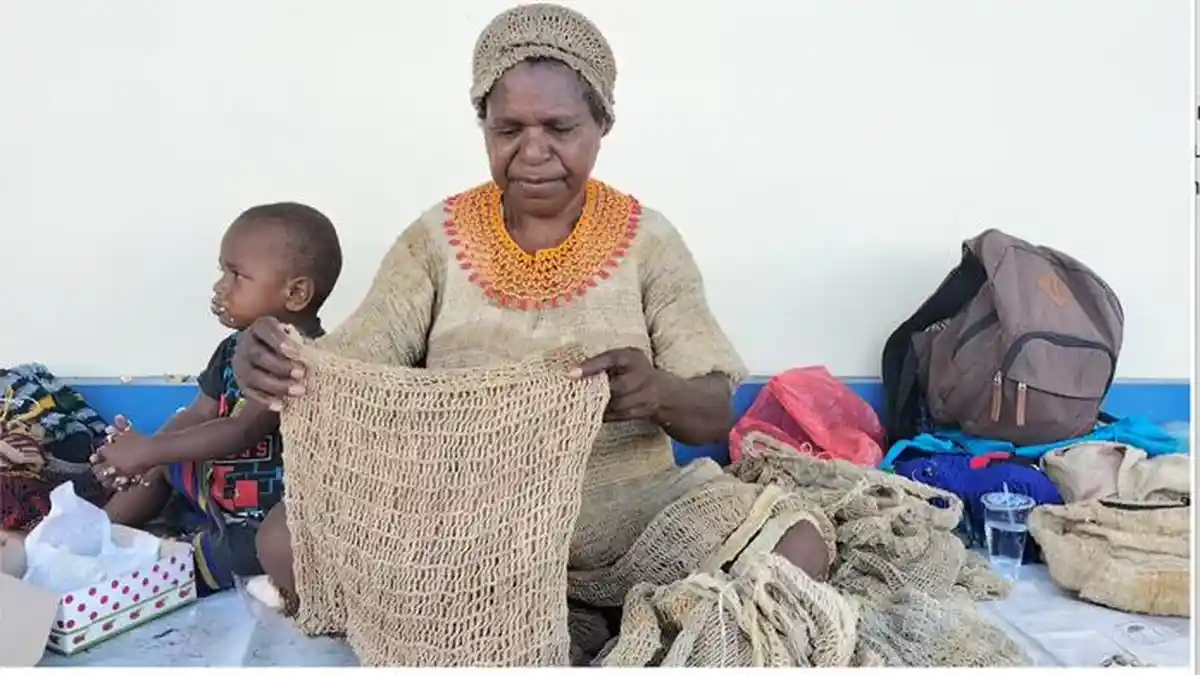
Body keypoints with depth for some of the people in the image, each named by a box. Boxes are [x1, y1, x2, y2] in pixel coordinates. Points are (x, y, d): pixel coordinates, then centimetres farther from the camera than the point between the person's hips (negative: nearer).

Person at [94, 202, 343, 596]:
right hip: (221, 483, 10)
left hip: (267, 517, -9)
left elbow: (241, 432, -34)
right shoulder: (236, 347, 1)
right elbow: (198, 415, 4)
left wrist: (149, 451, -32)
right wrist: (140, 452, -13)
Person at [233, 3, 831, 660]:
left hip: (625, 512, 0)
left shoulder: (646, 239, -2)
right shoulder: (437, 237, 1)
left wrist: (658, 392, -30)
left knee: (797, 548, -23)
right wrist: (276, 363, -30)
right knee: (285, 541, -22)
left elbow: (716, 415, -6)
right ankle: (597, 619, -14)